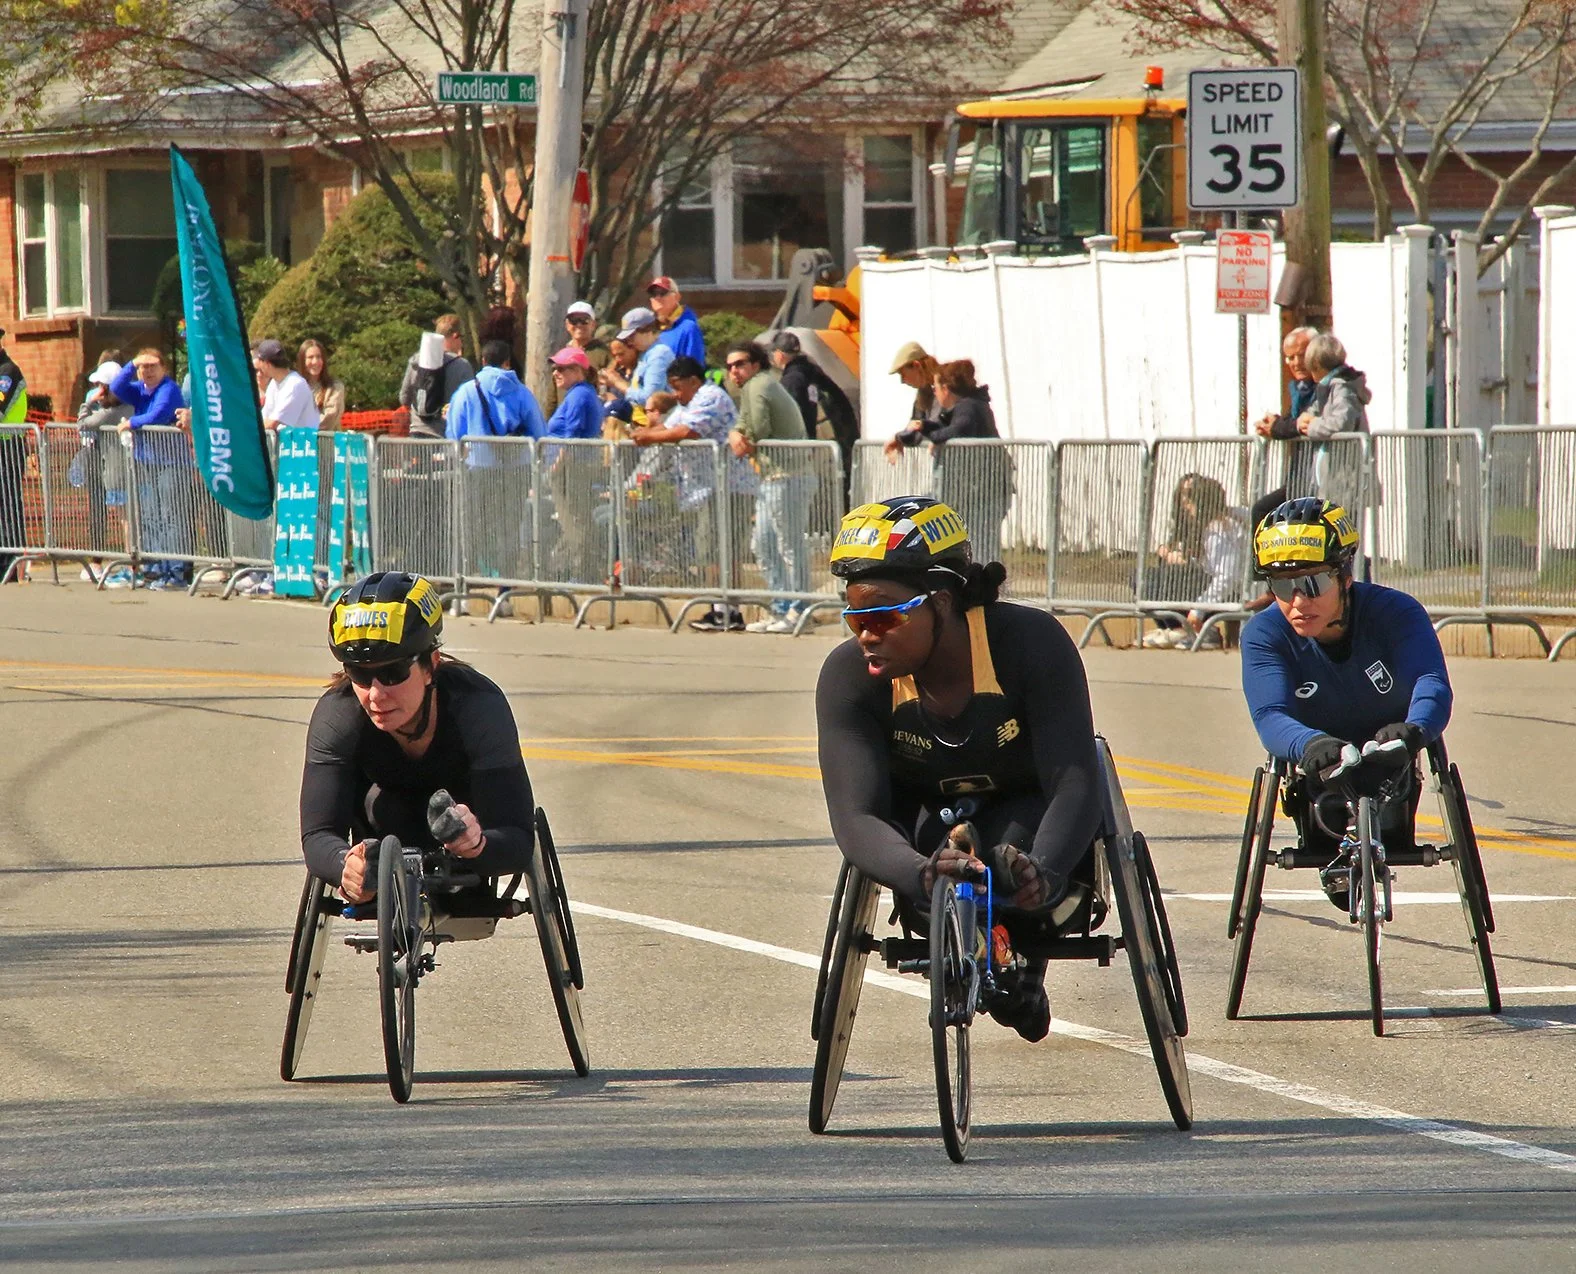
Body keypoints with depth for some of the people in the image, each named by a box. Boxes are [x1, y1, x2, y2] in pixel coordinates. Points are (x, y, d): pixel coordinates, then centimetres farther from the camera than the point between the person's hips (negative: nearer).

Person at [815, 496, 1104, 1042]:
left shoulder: (1032, 643, -31)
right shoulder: (849, 675, -25)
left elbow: (1074, 783, -36)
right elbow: (855, 816, -34)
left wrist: (1042, 873, -57)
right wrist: (922, 875, -56)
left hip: (1031, 818, -1)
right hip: (930, 817, 1)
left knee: (1014, 858, -33)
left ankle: (1025, 959, 3)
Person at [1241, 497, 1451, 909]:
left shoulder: (1396, 613, -22)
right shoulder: (1264, 634, -19)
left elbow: (1433, 684, -38)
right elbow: (1270, 717, -34)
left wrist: (1413, 729, -63)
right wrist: (1309, 744, -59)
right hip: (1320, 769, 0)